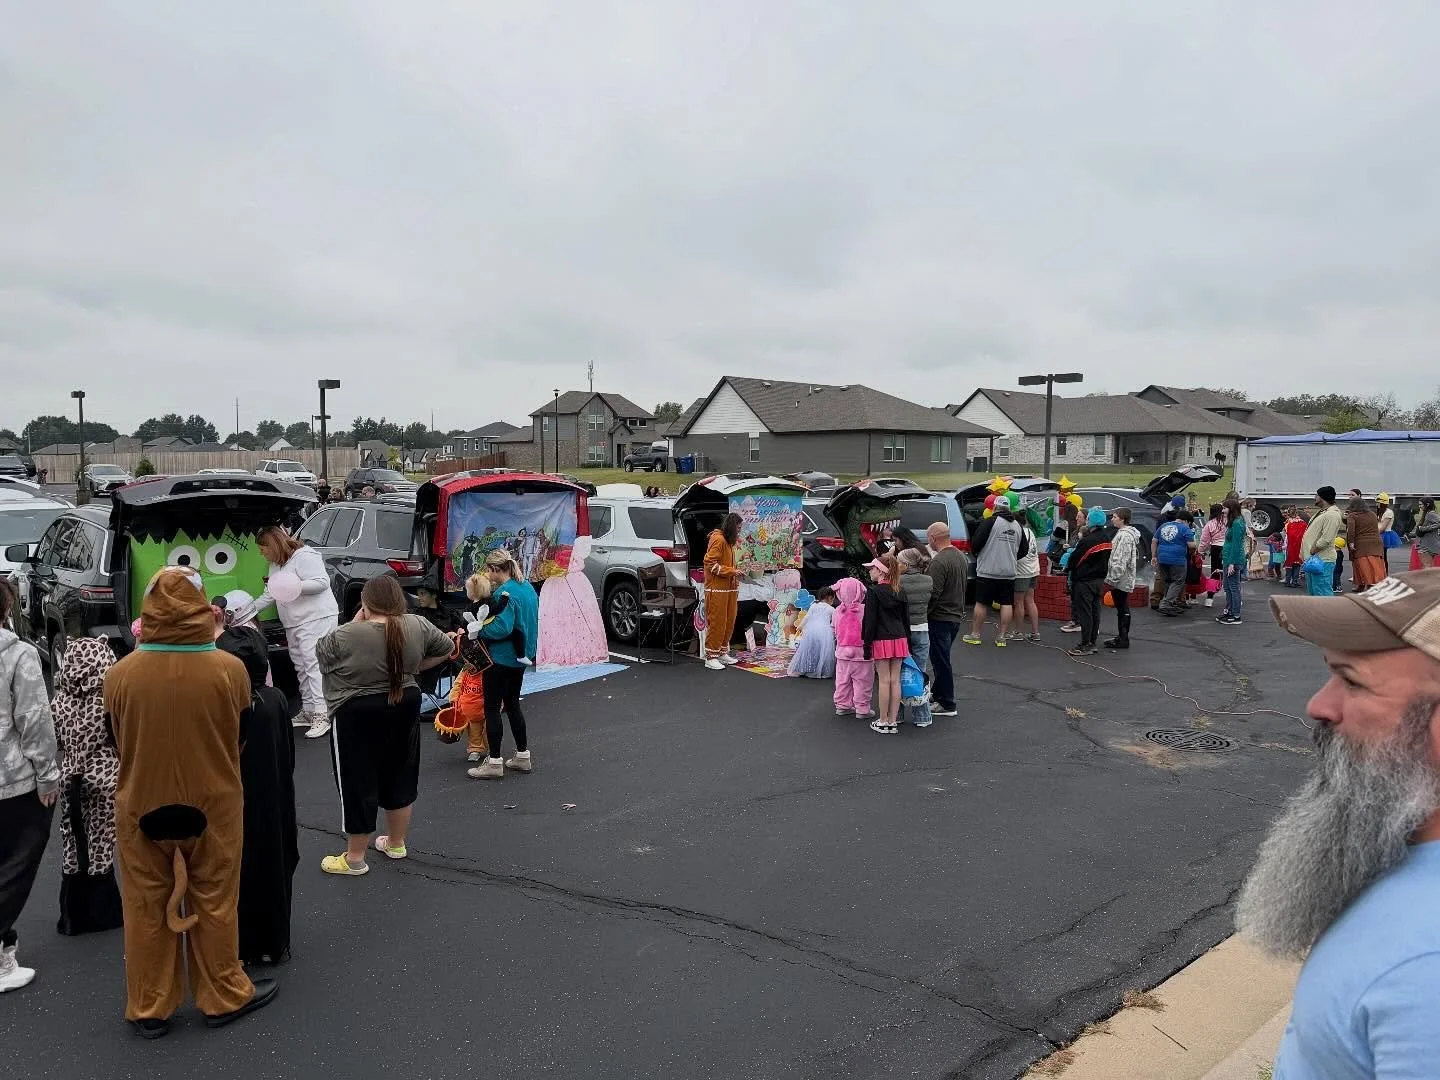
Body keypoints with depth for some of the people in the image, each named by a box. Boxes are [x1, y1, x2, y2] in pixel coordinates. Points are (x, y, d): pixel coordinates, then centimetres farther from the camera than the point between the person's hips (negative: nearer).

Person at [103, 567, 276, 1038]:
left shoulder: (119, 674, -13)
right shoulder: (230, 669, -17)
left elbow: (120, 743, 3)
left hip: (141, 806, 1)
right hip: (212, 804, -1)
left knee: (147, 908, 16)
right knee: (213, 904, 14)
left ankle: (149, 1008, 29)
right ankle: (223, 996, 29)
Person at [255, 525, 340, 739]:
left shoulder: (304, 556, -12)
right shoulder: (275, 565, 18)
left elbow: (322, 582, -18)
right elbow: (268, 596, 24)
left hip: (316, 619, -10)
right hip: (294, 624, 10)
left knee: (314, 665, -14)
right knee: (301, 668, 11)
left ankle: (321, 715, -16)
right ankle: (308, 711, 19)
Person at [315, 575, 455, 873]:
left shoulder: (345, 636, -18)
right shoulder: (418, 626, -6)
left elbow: (322, 653, 2)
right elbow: (446, 648, 9)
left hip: (357, 716, -4)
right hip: (405, 707, 5)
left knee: (359, 782, 6)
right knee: (399, 775, 18)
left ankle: (355, 858, 17)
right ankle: (396, 843, 32)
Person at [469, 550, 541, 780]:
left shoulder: (504, 593, -20)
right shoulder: (527, 587, 8)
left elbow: (502, 628, -27)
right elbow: (531, 621, 16)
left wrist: (478, 629, -15)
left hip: (500, 658, -9)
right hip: (521, 657, 9)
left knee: (492, 708, 1)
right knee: (512, 704, 19)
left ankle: (494, 763, 5)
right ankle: (523, 756, 25)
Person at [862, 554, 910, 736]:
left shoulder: (873, 592, -10)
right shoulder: (899, 592, 7)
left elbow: (870, 621, -11)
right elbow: (906, 618, 11)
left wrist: (867, 644, -6)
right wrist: (907, 642, 18)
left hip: (881, 641, -5)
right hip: (899, 639, 5)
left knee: (884, 680, 0)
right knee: (895, 680, 7)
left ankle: (883, 722, 7)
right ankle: (893, 721, 12)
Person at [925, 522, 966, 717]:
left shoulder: (939, 561, -20)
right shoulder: (961, 556, 10)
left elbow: (933, 593, -23)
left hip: (941, 618, -9)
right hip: (957, 615, 9)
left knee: (941, 661, 0)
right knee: (942, 659, 21)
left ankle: (947, 705, 7)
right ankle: (937, 693, 33)